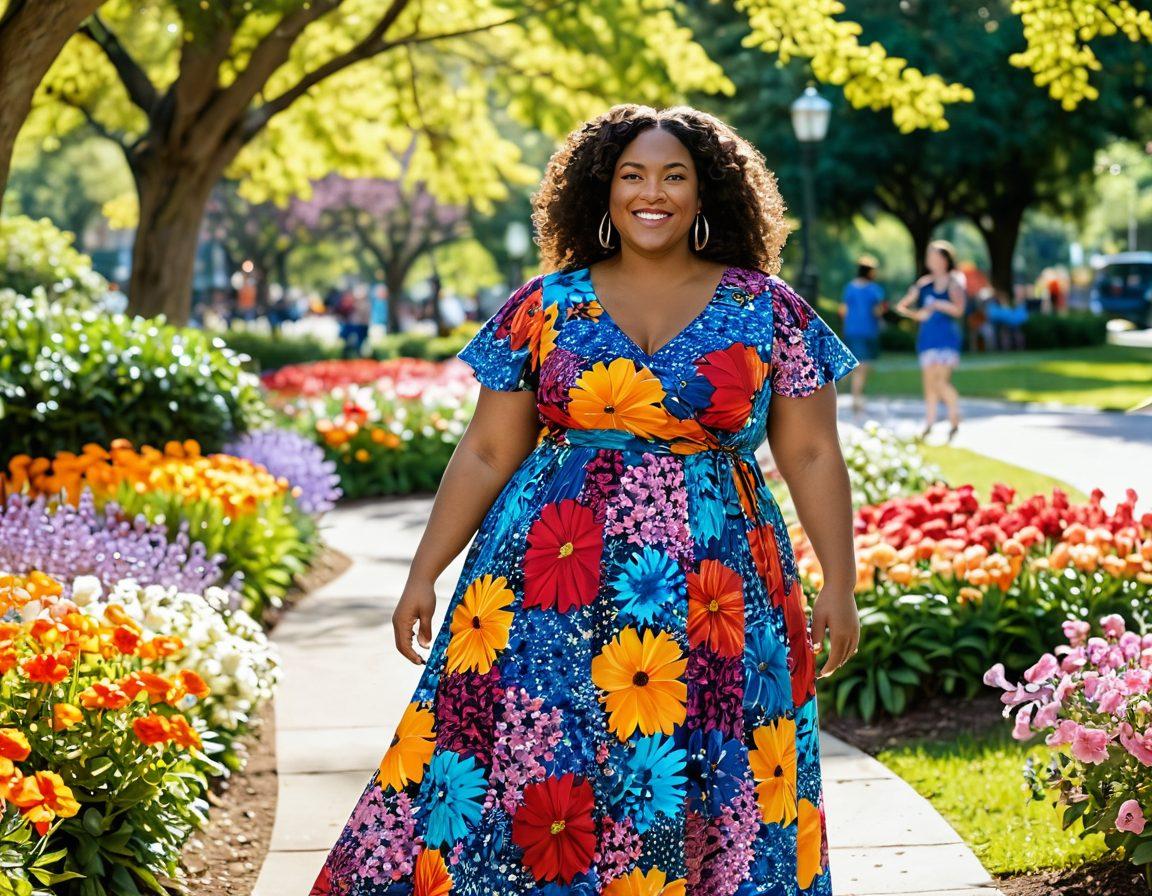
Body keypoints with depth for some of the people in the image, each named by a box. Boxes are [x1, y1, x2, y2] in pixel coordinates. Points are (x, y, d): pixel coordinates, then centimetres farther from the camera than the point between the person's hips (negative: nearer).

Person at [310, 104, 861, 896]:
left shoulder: (766, 310, 5)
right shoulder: (545, 305, 7)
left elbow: (813, 455, 5)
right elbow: (485, 453, 7)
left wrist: (840, 584, -2)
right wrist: (424, 575, 3)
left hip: (717, 588, 0)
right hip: (555, 582, 1)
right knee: (532, 774, -5)